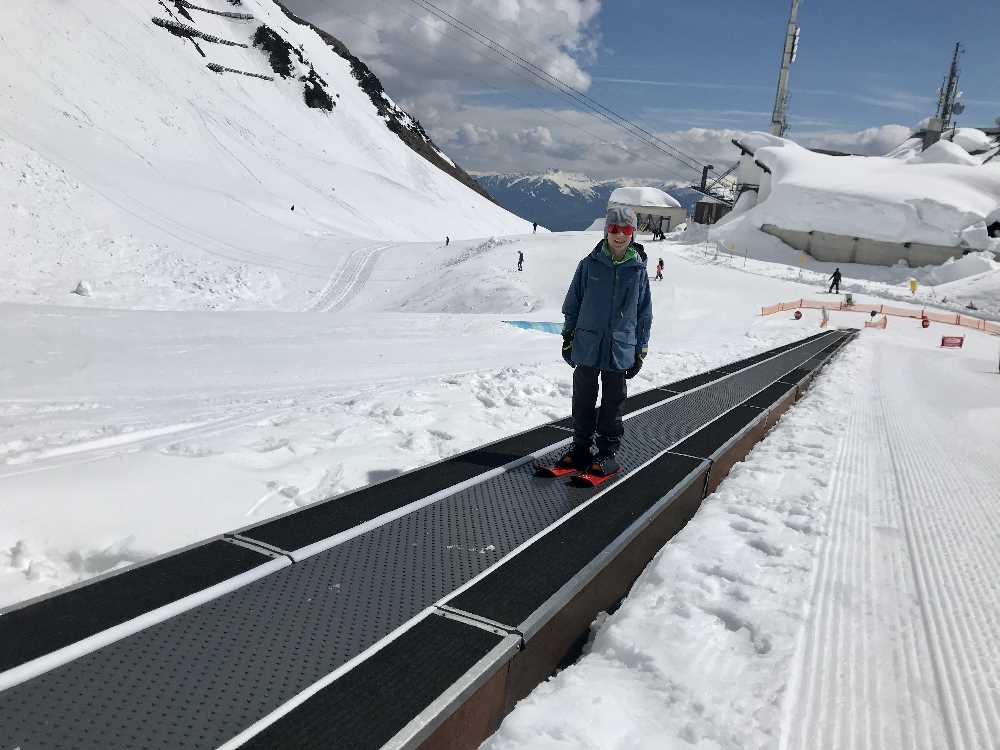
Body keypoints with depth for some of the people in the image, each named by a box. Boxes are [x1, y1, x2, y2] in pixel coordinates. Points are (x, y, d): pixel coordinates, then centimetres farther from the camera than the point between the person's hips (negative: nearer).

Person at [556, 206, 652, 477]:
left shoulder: (638, 270, 0)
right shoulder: (589, 264, -1)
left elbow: (644, 314, 7)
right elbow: (573, 303, 6)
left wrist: (641, 350, 6)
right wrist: (568, 337, 5)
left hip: (620, 350, 0)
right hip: (587, 346, 0)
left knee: (613, 403, 8)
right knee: (583, 399, 9)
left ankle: (608, 452, 20)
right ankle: (581, 447, 23)